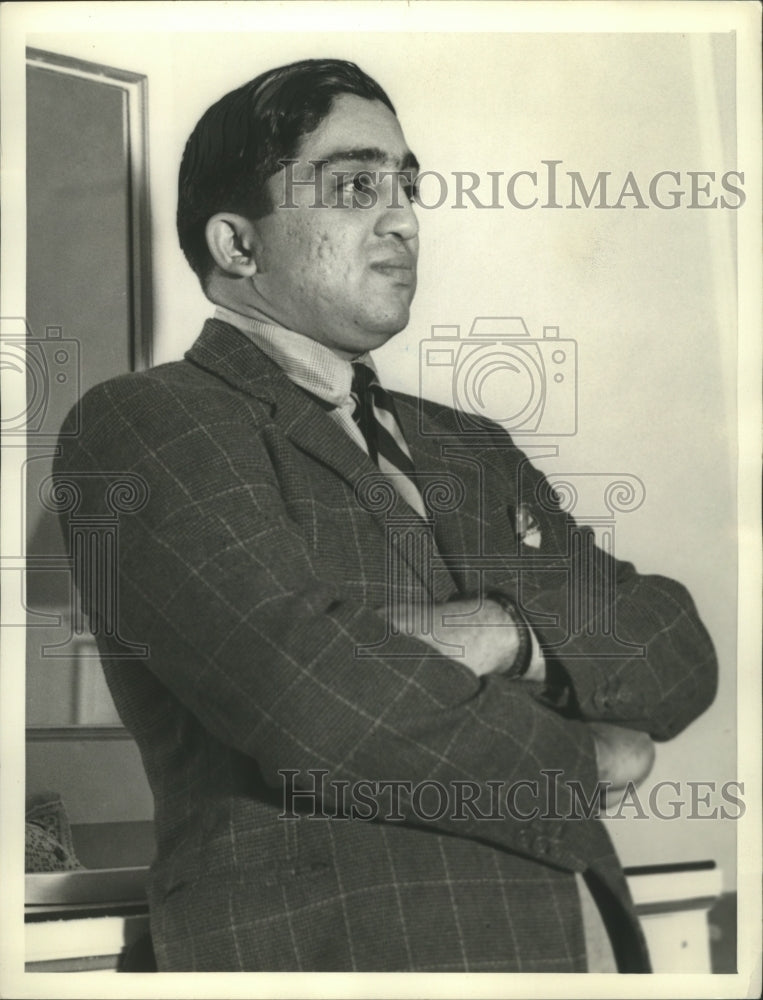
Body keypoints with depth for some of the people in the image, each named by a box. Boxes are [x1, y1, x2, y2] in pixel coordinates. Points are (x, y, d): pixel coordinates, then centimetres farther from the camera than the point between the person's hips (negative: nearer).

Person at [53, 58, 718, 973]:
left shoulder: (474, 453, 19)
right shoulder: (141, 425, -3)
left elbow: (682, 653, 9)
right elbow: (315, 702, -17)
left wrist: (504, 635, -12)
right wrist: (582, 754, -3)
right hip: (339, 945, -6)